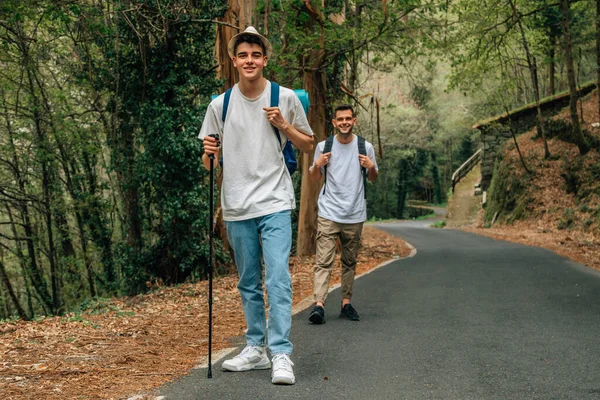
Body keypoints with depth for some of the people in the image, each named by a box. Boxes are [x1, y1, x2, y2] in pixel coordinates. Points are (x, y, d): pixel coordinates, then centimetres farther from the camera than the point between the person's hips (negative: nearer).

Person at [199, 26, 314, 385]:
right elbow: (209, 159, 11)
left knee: (278, 280, -13)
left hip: (275, 203, -3)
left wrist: (284, 126, -9)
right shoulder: (220, 104, 5)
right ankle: (256, 349, 23)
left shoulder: (286, 98, 1)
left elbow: (308, 145, 8)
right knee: (249, 284, 12)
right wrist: (210, 154, -12)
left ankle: (282, 355, -12)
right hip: (237, 206, 3)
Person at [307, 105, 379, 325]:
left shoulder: (365, 147, 5)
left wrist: (371, 168, -7)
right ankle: (319, 305, -16)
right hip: (328, 213, -2)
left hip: (354, 215, 2)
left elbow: (373, 179, 15)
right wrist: (317, 165, -7)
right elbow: (314, 178, 14)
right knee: (324, 261, -11)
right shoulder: (323, 146, 4)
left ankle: (346, 304, 17)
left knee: (350, 263, 9)